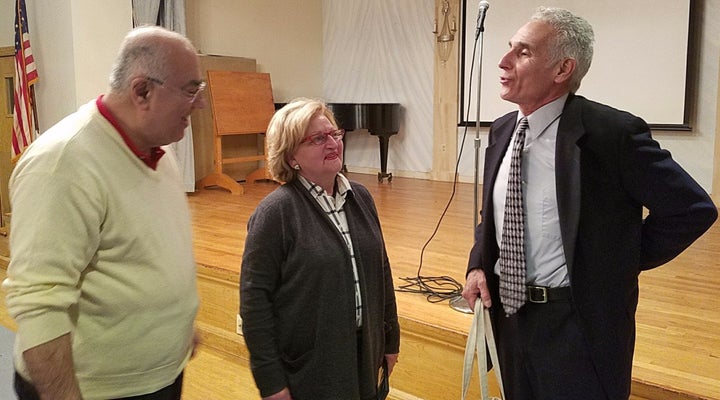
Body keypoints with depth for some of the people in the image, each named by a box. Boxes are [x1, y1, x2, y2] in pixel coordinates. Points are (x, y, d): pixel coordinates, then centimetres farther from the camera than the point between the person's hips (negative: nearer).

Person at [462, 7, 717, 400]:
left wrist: (619, 266, -8)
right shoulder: (501, 131, 3)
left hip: (577, 324, -6)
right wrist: (477, 265, 0)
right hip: (508, 312, 6)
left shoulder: (612, 132, -18)